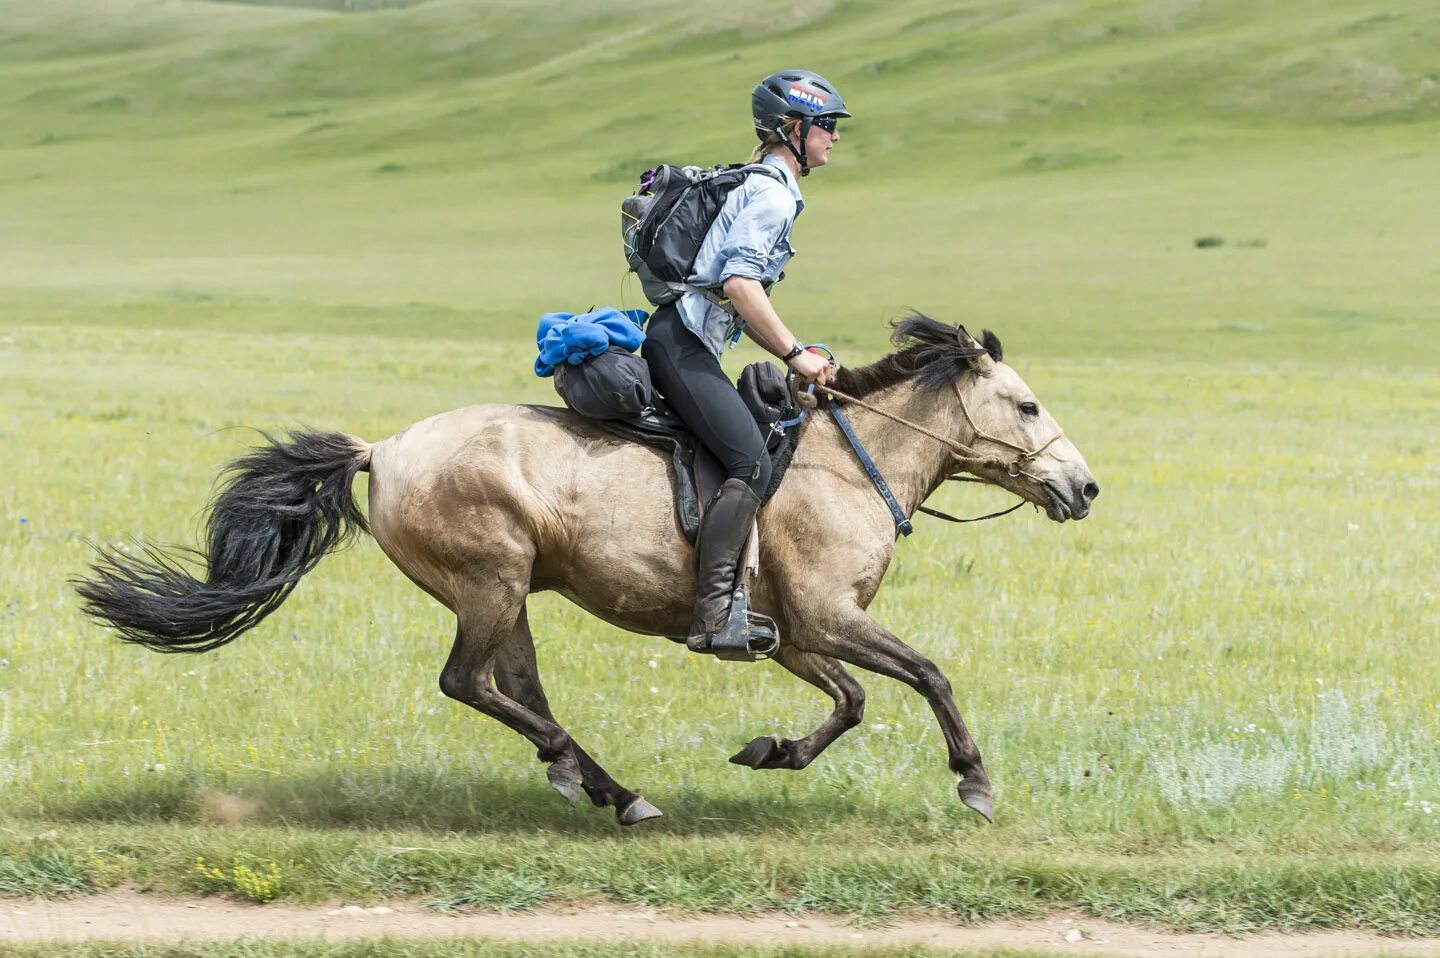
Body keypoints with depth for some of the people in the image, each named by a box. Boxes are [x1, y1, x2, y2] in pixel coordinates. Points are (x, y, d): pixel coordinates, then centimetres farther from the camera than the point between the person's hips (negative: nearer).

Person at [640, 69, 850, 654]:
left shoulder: (768, 189, 23)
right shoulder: (771, 194, -9)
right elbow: (739, 282, -22)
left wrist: (794, 356, 15)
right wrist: (794, 353, -17)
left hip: (678, 342, 11)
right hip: (683, 344, -11)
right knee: (752, 465, -21)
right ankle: (714, 615, -30)